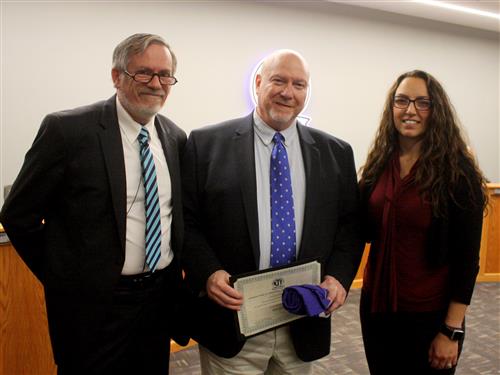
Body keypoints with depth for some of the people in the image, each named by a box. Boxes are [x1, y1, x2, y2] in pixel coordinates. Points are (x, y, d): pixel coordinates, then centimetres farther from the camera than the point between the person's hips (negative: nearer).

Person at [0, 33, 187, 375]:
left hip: (162, 295, 5)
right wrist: (62, 278, -2)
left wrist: (176, 271, 9)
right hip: (95, 301, -4)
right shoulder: (67, 129, -13)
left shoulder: (175, 137, 2)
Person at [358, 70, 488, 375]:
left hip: (430, 315, -4)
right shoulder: (379, 164, 0)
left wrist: (452, 331, -12)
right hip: (376, 306, 4)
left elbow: (467, 258, -11)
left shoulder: (457, 170, -12)